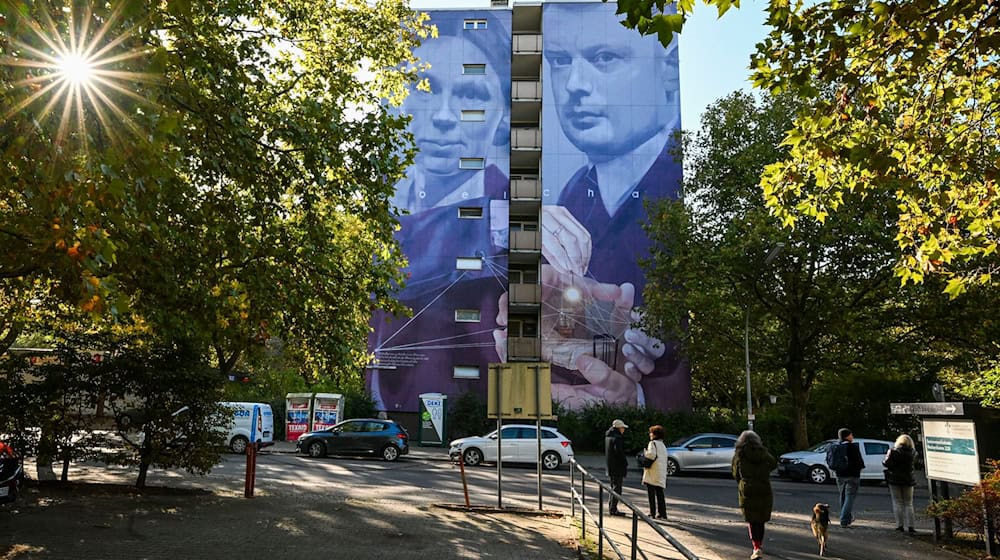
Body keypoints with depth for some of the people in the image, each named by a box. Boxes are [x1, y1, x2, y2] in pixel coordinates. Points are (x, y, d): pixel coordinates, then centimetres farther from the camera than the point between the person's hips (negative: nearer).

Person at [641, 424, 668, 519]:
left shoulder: (653, 443, -8)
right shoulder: (663, 445, 18)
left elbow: (651, 455, -22)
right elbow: (664, 459, 18)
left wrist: (645, 452, -4)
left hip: (653, 473, -7)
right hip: (662, 473, 7)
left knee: (651, 494, -1)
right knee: (660, 494, 9)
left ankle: (652, 513, 0)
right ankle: (662, 513, 8)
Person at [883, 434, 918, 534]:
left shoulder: (893, 451, -13)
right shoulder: (912, 452, -4)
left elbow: (885, 463, -14)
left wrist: (888, 455, 5)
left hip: (894, 480, -3)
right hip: (908, 480, 3)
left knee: (898, 503, 4)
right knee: (908, 504, 10)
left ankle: (900, 525, 2)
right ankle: (910, 526, 4)